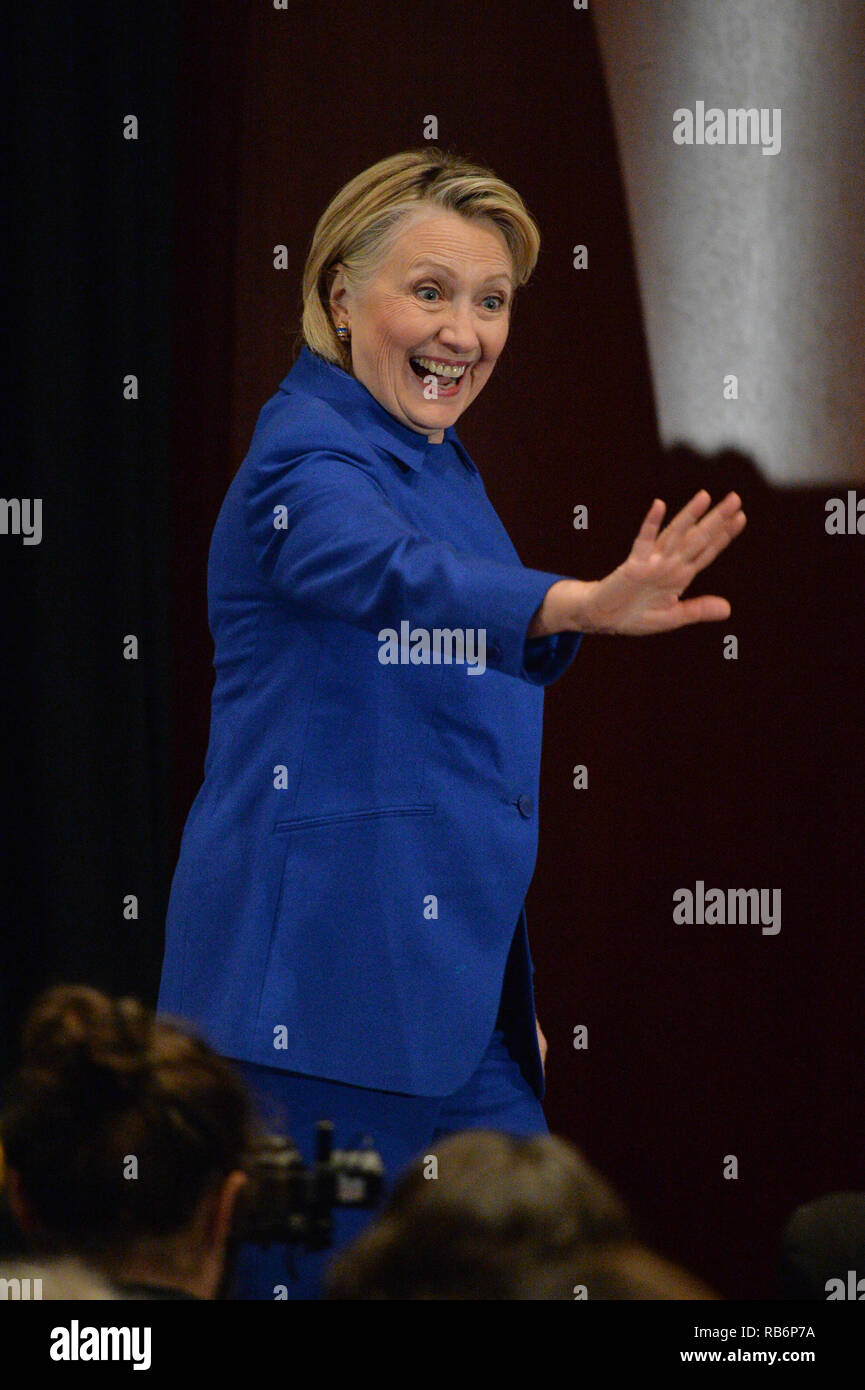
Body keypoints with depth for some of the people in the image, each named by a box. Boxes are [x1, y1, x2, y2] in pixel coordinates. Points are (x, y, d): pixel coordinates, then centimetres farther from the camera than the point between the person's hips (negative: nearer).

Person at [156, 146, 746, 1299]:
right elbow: (401, 577, -37)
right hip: (324, 981, -9)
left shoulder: (441, 467, 15)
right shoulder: (306, 464, -13)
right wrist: (585, 606, -55)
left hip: (456, 981, 9)